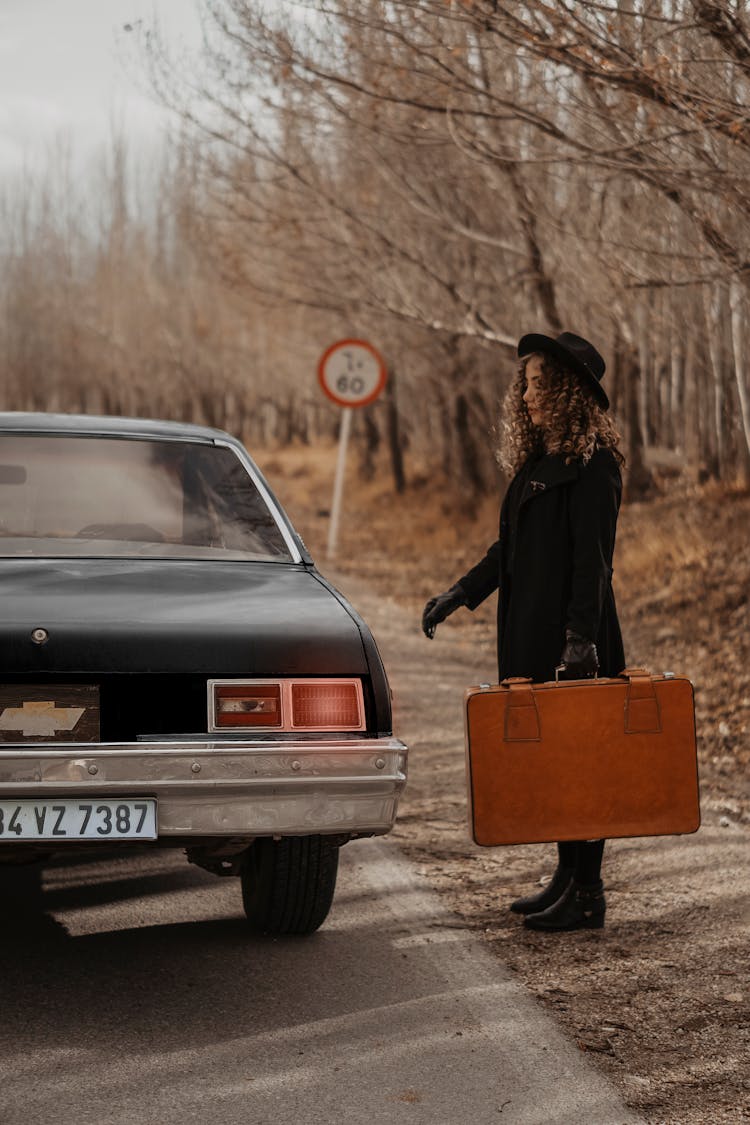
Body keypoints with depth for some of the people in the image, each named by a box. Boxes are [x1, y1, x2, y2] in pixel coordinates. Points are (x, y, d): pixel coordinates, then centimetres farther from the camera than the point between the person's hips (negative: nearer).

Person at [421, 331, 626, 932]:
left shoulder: (593, 464, -11)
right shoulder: (537, 459, 16)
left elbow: (592, 557, -18)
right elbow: (510, 546, 23)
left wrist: (581, 635, -24)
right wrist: (462, 593, 17)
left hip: (575, 639, -9)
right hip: (533, 635, 9)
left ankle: (588, 895, -1)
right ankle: (567, 878, 21)